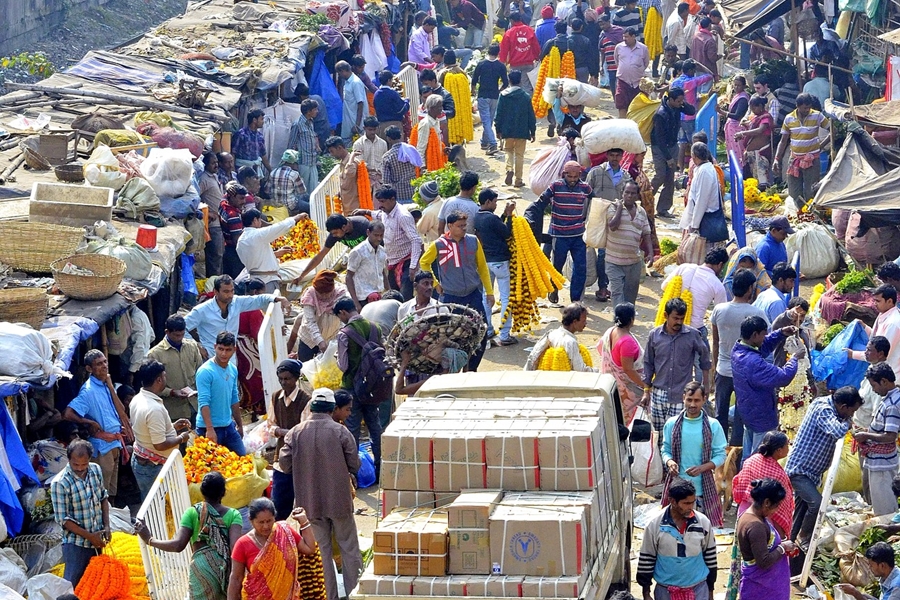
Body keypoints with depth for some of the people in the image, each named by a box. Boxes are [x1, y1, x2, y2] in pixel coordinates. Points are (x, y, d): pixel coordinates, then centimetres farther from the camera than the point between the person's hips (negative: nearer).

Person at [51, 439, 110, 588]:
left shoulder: (96, 470, -4)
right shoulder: (60, 483, -22)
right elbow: (63, 519, -18)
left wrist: (106, 526, -1)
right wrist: (89, 536, -18)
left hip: (97, 539, 6)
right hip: (76, 544, -6)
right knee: (73, 583, 3)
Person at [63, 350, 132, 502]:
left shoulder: (105, 385, 10)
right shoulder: (89, 390, -17)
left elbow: (120, 412, 6)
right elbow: (68, 414, -25)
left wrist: (110, 386, 0)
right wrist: (91, 424, -14)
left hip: (115, 443, 9)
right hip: (102, 445, -9)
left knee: (112, 491, 18)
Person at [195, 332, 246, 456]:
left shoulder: (233, 370, 8)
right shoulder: (205, 371, -15)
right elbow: (204, 402, -21)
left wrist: (239, 425, 20)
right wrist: (210, 429, -29)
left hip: (229, 426, 7)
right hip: (211, 428, -7)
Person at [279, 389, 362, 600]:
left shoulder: (296, 432, -7)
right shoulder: (341, 432, -11)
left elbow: (284, 463, -6)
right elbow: (354, 465, -8)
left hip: (310, 501, 2)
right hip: (339, 499, -1)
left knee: (320, 549, 10)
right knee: (348, 546, 12)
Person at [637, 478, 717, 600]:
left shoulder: (703, 522, -8)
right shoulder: (655, 525, -12)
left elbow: (710, 557, 3)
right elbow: (646, 559, -2)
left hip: (698, 589, 1)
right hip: (666, 590, -1)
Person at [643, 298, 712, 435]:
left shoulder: (692, 335, -7)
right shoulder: (654, 335, -2)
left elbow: (704, 356, 8)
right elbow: (648, 364, 7)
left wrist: (706, 385, 10)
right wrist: (646, 391, 6)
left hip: (681, 395, -2)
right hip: (659, 394, 2)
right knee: (659, 433, 6)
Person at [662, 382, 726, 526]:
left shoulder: (713, 426, -3)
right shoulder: (672, 424, 2)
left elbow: (720, 455, 0)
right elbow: (666, 450, 9)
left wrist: (702, 468, -17)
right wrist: (669, 462, -14)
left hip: (703, 486, -1)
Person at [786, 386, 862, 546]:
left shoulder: (828, 404, 6)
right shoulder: (823, 410, -23)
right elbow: (838, 431, -40)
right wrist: (847, 422, -18)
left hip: (807, 471, 10)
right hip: (800, 470, -10)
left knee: (802, 509, 17)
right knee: (817, 503, -21)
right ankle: (803, 538, -3)